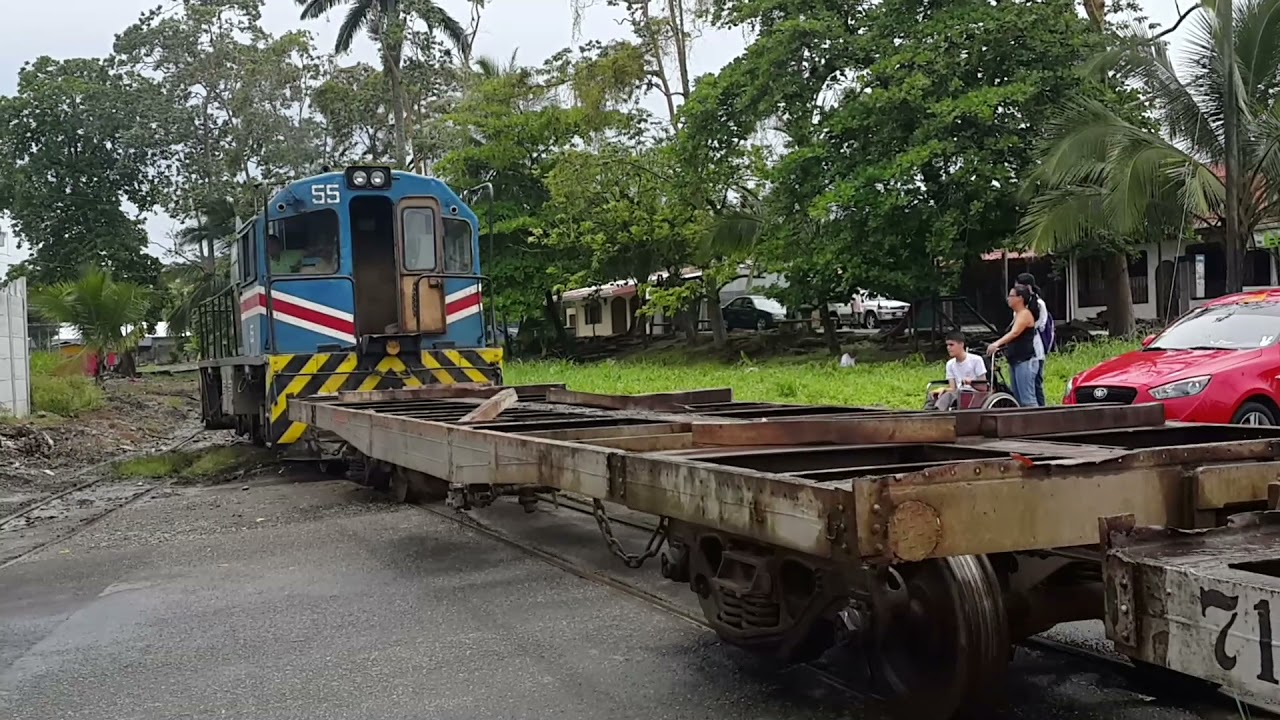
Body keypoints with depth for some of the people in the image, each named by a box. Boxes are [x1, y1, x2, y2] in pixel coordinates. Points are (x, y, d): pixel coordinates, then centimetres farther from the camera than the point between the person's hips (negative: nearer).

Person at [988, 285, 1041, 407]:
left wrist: (997, 343, -39)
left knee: (1027, 400, -13)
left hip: (1025, 362, -10)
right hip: (1015, 361, 10)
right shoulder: (1017, 314, 18)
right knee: (1017, 400, 10)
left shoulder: (1025, 314, -11)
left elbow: (1014, 333, -27)